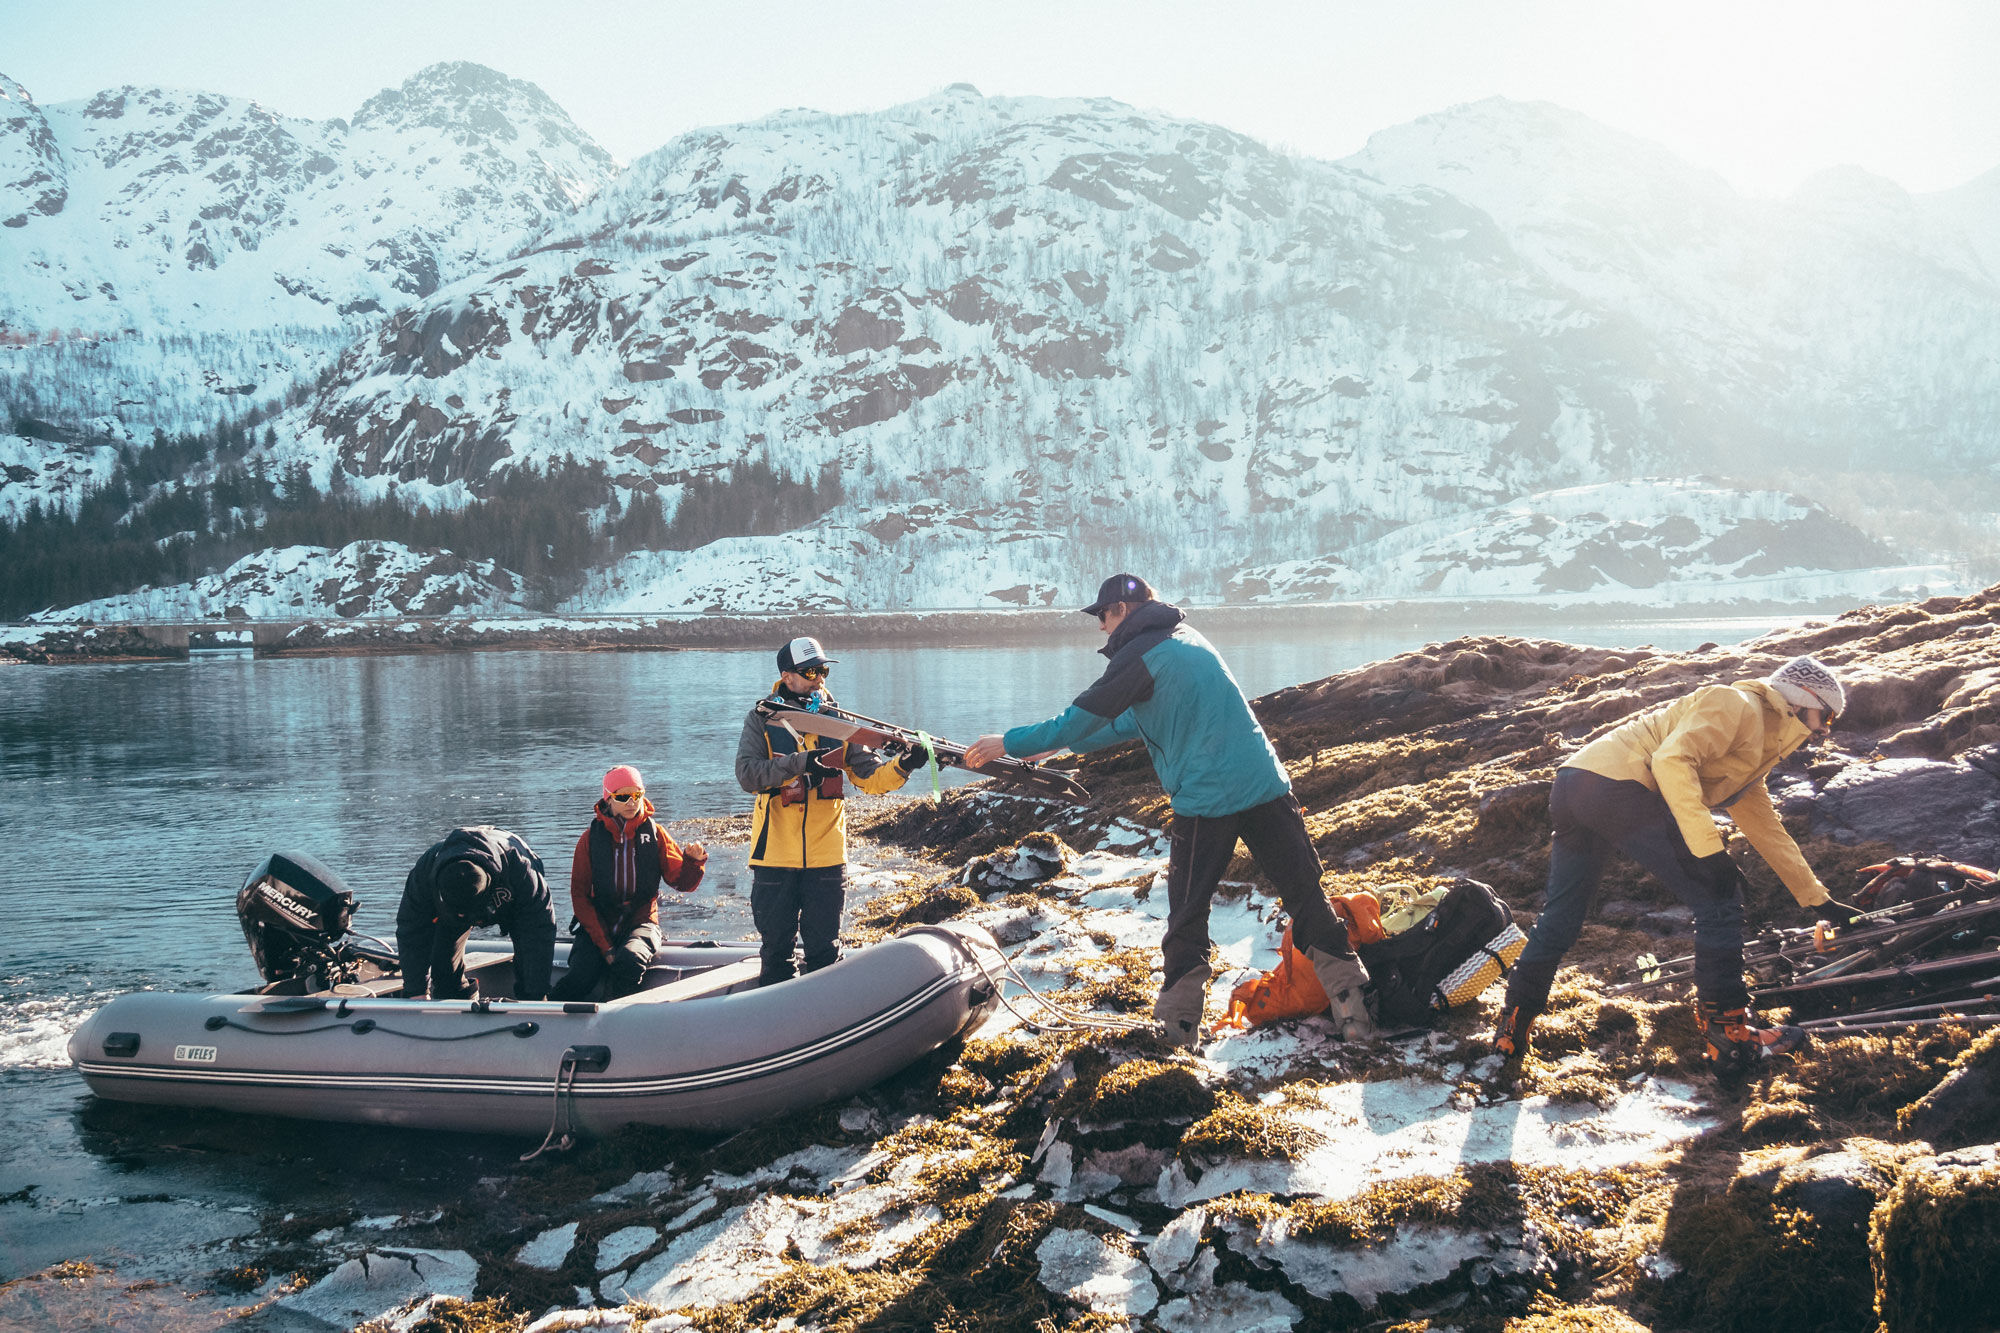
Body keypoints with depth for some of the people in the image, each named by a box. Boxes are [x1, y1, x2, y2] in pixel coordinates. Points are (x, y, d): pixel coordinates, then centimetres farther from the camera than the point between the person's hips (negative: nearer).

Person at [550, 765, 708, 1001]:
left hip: (640, 923, 0)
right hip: (597, 924, 0)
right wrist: (604, 945, -10)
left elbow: (683, 882, 3)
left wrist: (693, 860, -22)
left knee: (629, 960, -34)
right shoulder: (592, 837, 3)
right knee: (580, 978, -27)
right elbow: (579, 895, 0)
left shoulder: (654, 833, 5)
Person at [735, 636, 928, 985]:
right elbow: (748, 774, -16)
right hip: (775, 859, -2)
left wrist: (902, 766, -20)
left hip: (826, 860, 2)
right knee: (776, 949, 8)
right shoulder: (762, 720, -1)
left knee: (824, 952, 9)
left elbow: (870, 776, 0)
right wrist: (800, 763, -27)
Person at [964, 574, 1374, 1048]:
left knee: (1188, 916, 7)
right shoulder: (1186, 638, 20)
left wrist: (1010, 743, 7)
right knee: (1305, 895, 9)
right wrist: (1060, 744, 29)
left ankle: (1179, 1023, 14)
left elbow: (1082, 718, -4)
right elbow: (1135, 721, 27)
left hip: (1206, 799, -7)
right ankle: (1350, 1006, 9)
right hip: (1267, 786, 7)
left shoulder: (1139, 653, -6)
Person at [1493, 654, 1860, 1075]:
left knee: (1559, 917, 19)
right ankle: (1728, 1036, 1)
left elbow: (1766, 829, 36)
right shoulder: (1737, 704, -1)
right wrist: (1708, 848, -21)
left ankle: (1513, 1031, 25)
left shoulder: (1757, 749, 29)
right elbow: (1672, 759, -17)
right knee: (1717, 897, -4)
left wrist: (1818, 900, 37)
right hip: (1614, 784, -11)